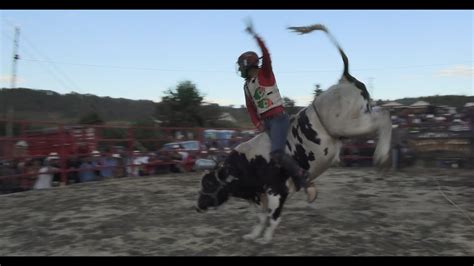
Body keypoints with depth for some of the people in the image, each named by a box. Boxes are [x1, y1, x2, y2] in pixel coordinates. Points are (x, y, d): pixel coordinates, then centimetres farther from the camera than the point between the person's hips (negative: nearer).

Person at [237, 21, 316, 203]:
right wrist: (257, 123, 0)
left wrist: (254, 34, -23)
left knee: (276, 154, -24)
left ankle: (304, 179, -13)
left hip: (278, 118, -9)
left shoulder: (264, 73, -2)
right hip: (266, 122, 9)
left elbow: (266, 54, -19)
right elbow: (251, 109, 16)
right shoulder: (246, 86, 17)